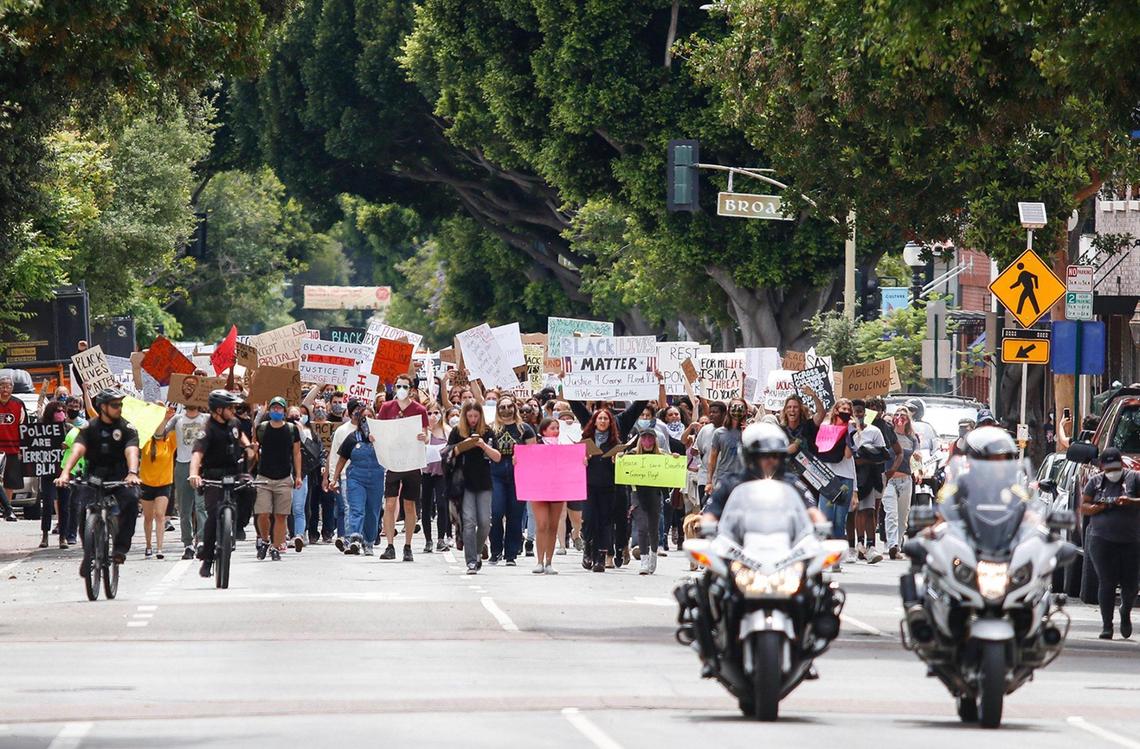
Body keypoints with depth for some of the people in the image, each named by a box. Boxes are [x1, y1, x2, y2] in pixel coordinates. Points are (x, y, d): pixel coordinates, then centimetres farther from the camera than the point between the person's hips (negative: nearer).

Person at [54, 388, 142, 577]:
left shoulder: (127, 428, -2)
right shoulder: (90, 428, 0)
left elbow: (132, 451, -20)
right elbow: (77, 450, -16)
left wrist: (132, 473, -41)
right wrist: (65, 473, -34)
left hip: (119, 477, -1)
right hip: (94, 477, 1)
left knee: (131, 498, -32)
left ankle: (120, 547, -23)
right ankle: (88, 556, -2)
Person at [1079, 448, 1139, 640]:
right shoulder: (1095, 482, 9)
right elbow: (1083, 508, 7)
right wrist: (1100, 507, -12)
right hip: (1102, 540, 0)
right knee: (1106, 583, -5)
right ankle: (1107, 626, 1)